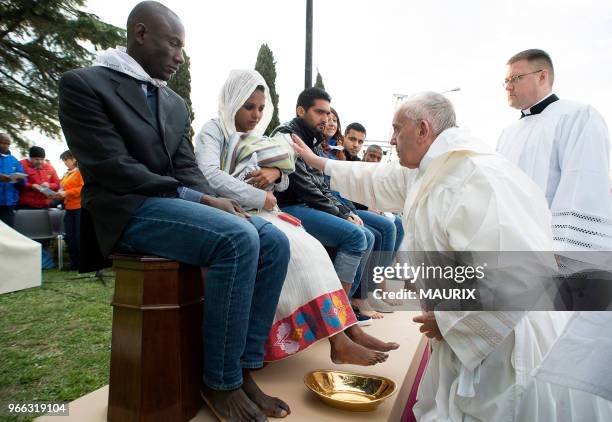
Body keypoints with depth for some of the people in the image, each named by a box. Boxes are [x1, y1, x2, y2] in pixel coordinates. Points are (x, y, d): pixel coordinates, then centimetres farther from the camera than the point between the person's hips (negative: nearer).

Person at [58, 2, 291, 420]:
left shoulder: (176, 104, 19)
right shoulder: (84, 84, -3)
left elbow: (188, 169, 12)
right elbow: (113, 169, -14)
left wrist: (213, 202, -11)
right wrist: (199, 200, -18)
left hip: (177, 204, 7)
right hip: (127, 210, -7)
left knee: (274, 241, -14)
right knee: (238, 238, -30)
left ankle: (244, 369, -8)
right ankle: (220, 381, -14)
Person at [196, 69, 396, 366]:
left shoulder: (253, 137, 20)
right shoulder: (214, 130, 0)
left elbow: (282, 185, 18)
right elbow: (210, 176, -19)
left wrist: (276, 173, -7)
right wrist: (261, 199, -16)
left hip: (258, 215, 7)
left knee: (311, 249, -14)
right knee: (296, 251, -25)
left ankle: (348, 330, -17)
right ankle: (339, 342, -23)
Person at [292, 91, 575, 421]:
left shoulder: (480, 178, -26)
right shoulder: (428, 173, 4)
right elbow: (376, 182, 20)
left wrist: (450, 321, -22)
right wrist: (319, 163, 29)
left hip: (499, 342, -9)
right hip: (461, 337, 9)